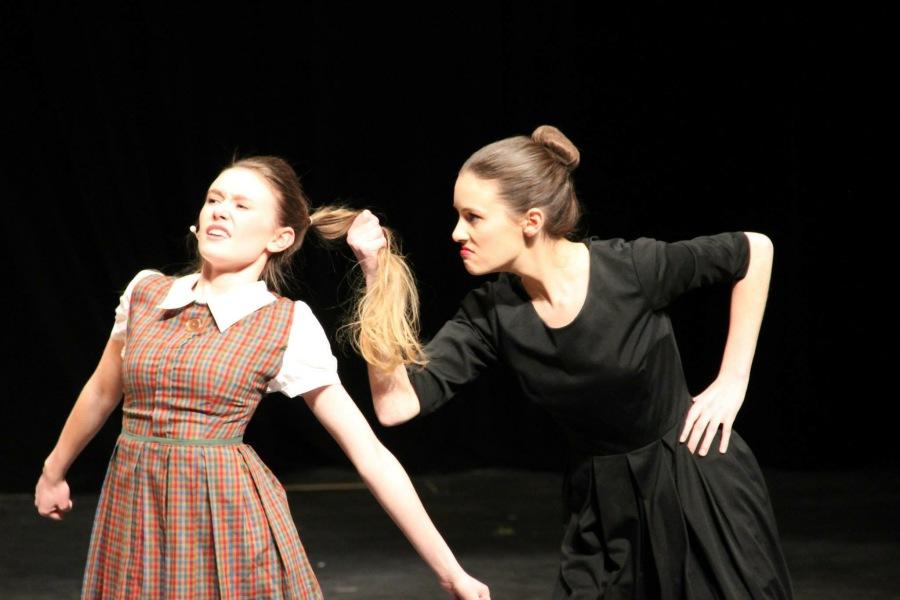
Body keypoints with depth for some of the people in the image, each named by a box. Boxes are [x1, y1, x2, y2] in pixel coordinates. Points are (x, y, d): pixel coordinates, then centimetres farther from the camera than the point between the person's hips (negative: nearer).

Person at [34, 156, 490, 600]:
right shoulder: (145, 291, 3)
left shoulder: (290, 326, -7)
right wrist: (53, 472, 33)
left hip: (229, 517, -3)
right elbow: (102, 392, 20)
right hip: (135, 511, 3)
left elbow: (370, 454, -8)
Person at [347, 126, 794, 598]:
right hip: (602, 505, 3)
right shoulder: (491, 314, -11)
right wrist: (375, 277, -24)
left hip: (700, 483, -3)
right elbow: (396, 405, -19)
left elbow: (754, 250, -8)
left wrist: (733, 382, -8)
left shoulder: (634, 269, -21)